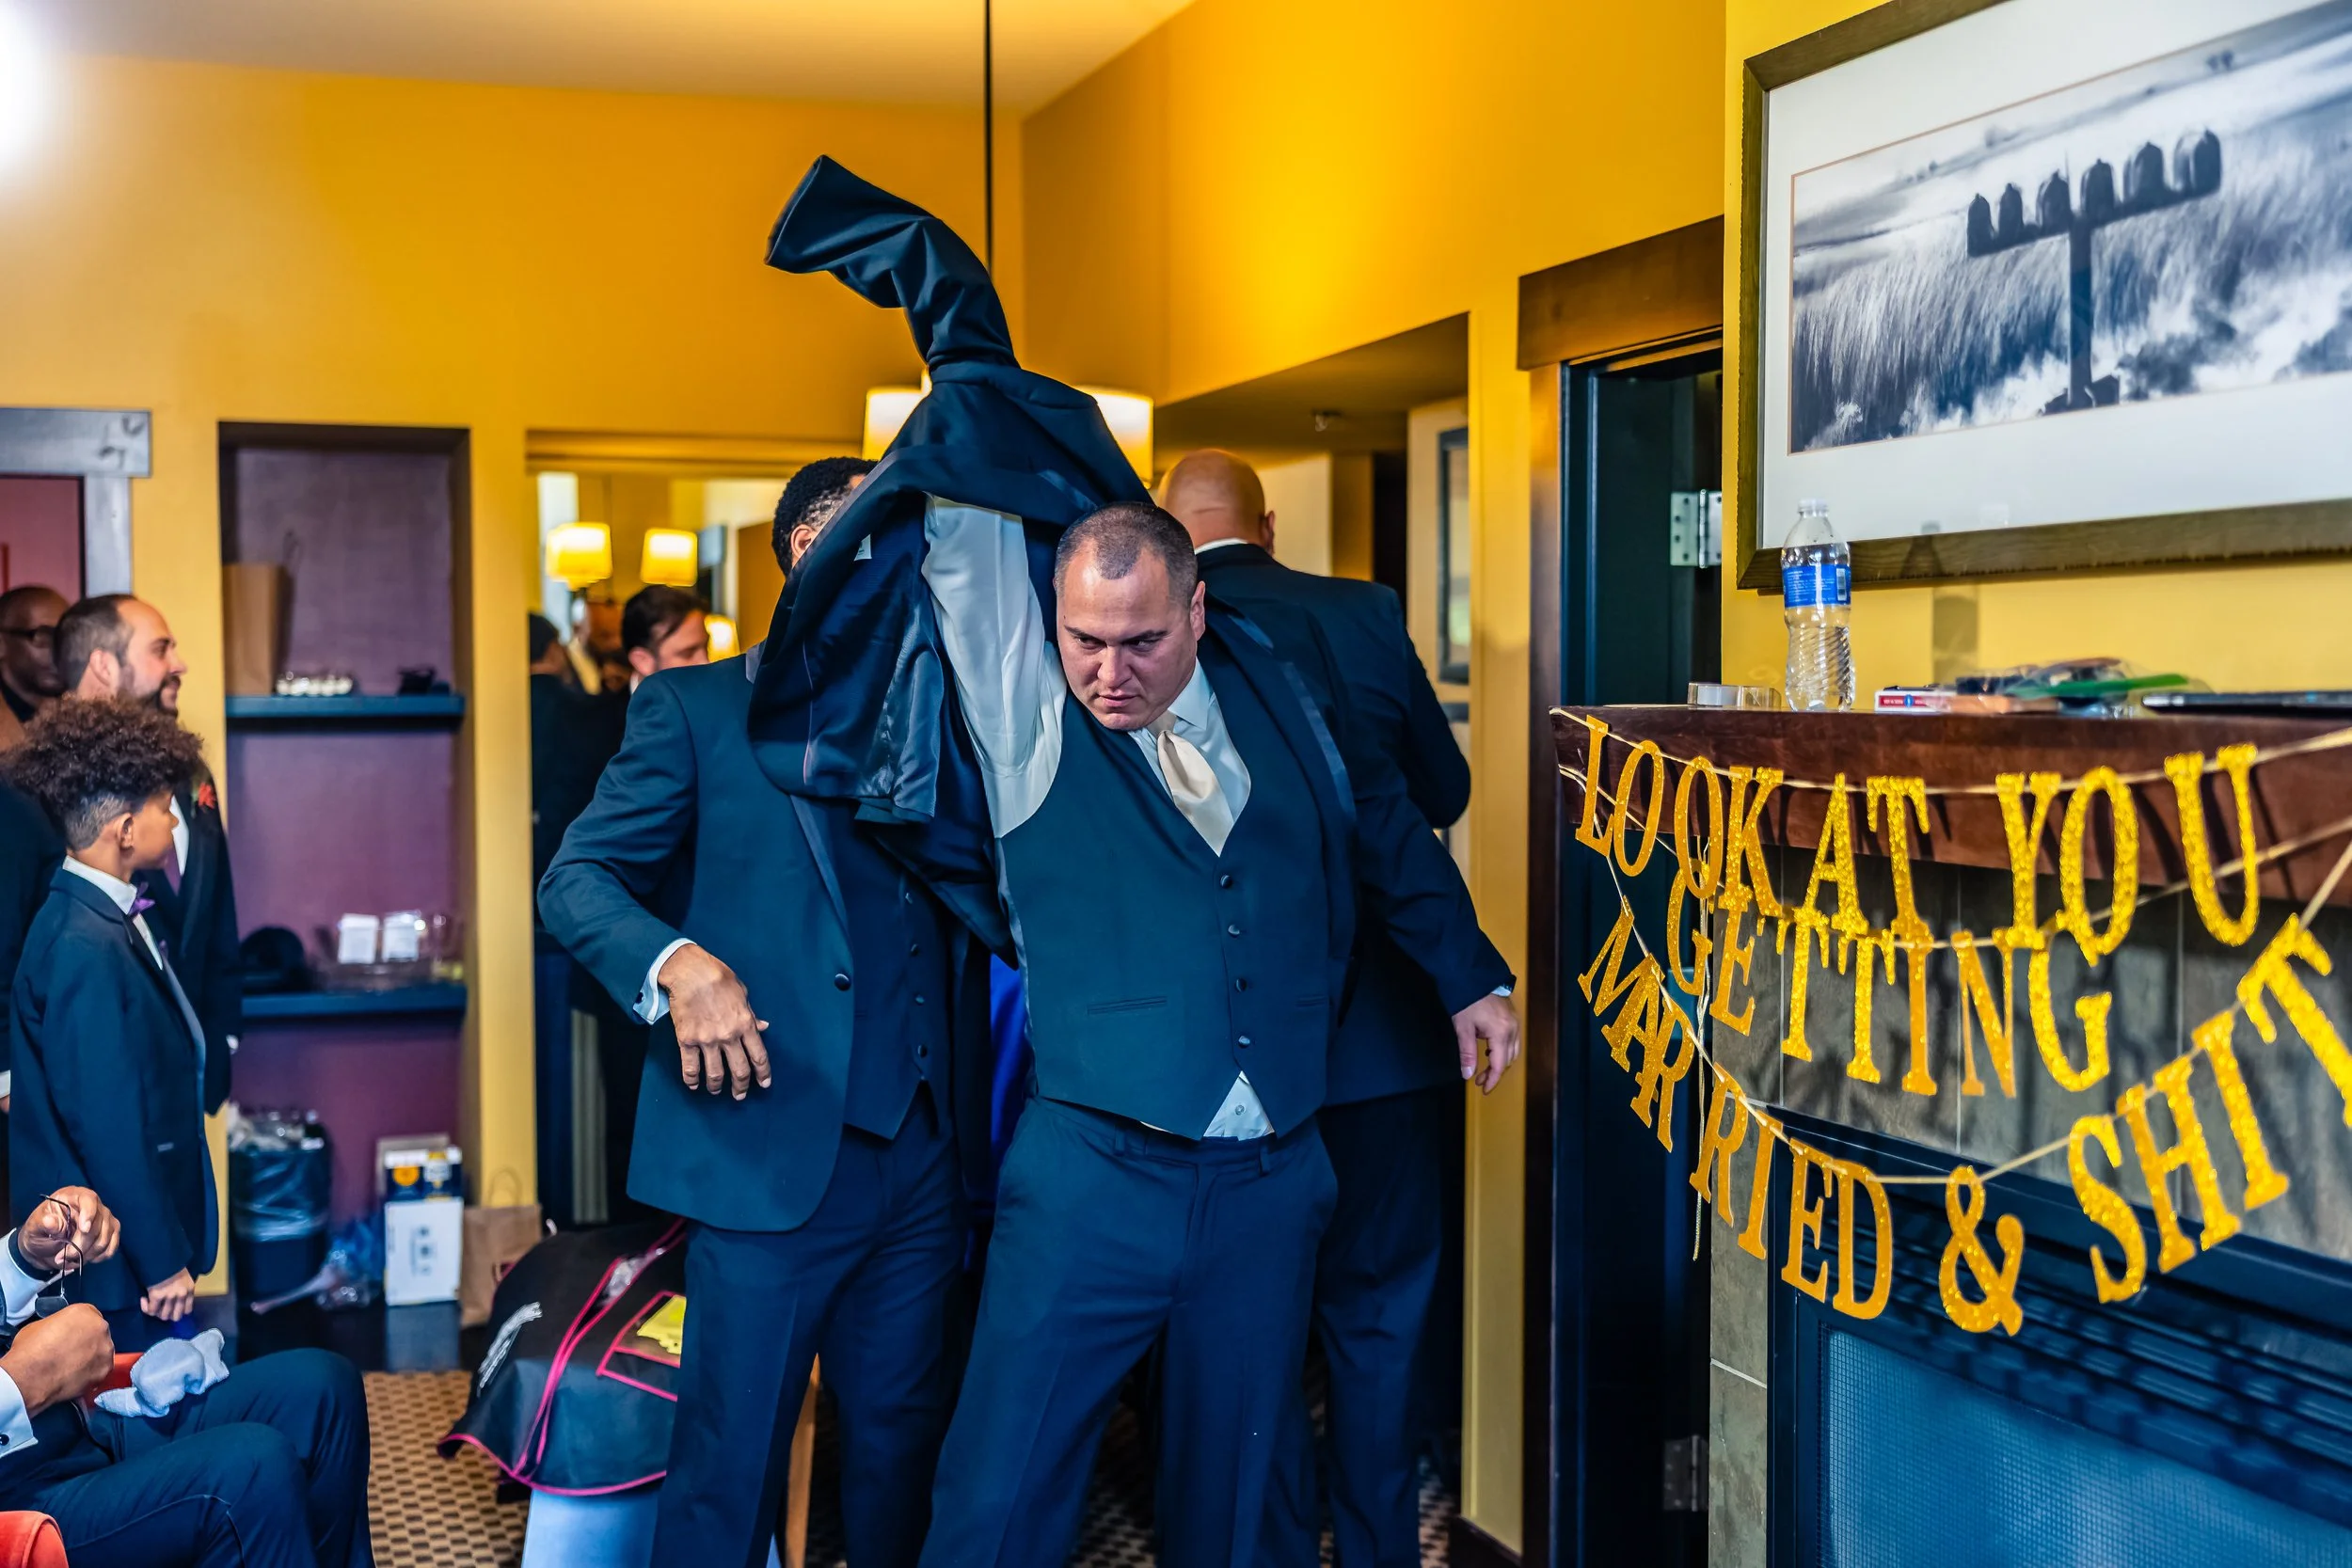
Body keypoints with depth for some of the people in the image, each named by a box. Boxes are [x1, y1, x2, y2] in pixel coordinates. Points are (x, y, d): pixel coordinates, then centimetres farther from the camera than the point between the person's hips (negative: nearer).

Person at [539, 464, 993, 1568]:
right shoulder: (699, 709, 1)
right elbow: (576, 879, -5)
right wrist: (681, 963, -23)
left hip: (922, 1159, 5)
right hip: (772, 1156, -4)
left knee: (902, 1453, 14)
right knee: (729, 1476, 2)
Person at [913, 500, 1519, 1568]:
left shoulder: (1277, 699, 7)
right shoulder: (1030, 716, -2)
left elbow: (1387, 835, 22)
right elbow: (966, 524, -7)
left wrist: (1471, 978, 25)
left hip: (1271, 1187, 3)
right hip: (1092, 1175, -3)